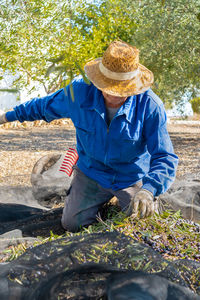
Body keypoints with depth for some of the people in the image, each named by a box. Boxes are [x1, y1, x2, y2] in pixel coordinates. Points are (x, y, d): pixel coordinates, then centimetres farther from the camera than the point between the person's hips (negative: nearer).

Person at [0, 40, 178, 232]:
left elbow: (165, 157, -27)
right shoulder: (80, 91, -18)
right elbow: (45, 106, 2)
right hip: (92, 172, 2)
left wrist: (148, 190, -46)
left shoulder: (151, 107, -26)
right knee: (72, 224, -4)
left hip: (133, 178, -1)